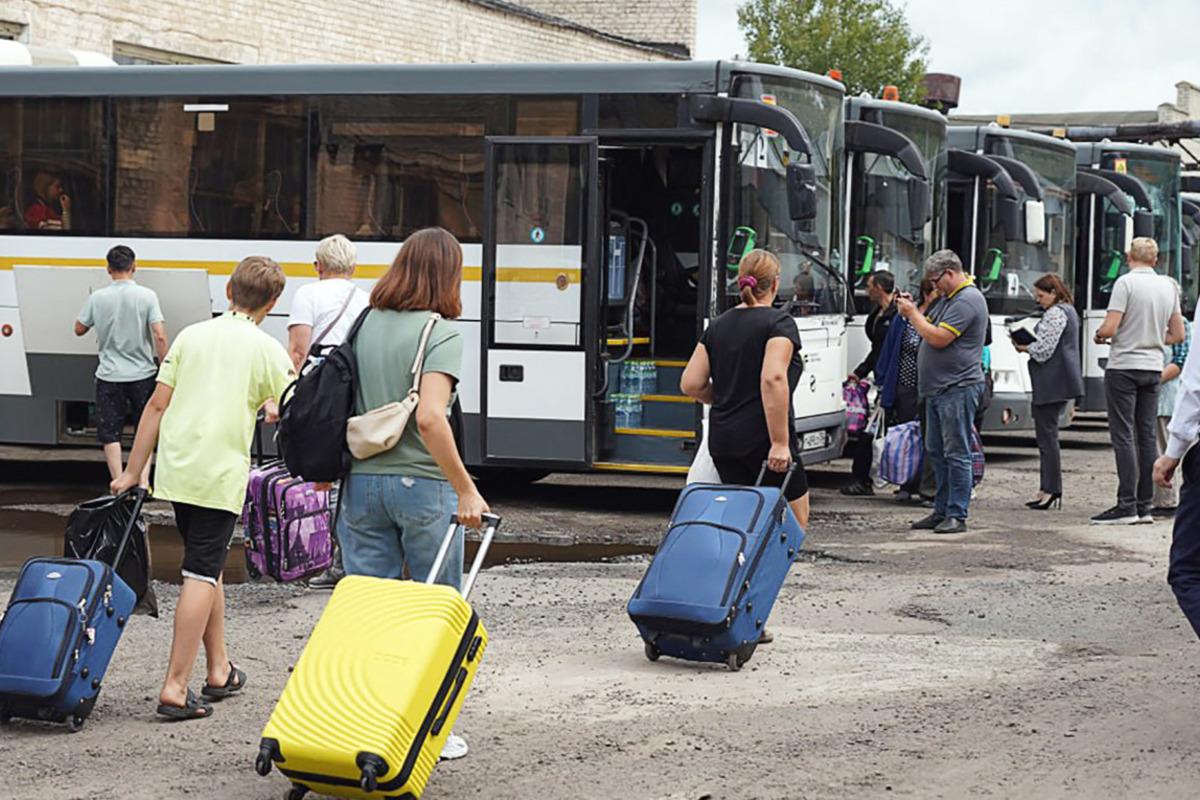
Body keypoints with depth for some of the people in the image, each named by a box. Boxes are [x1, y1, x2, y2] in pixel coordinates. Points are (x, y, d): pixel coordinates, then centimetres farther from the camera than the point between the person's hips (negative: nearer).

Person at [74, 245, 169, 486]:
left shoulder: (97, 298, -5)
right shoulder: (147, 296, -8)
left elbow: (79, 329, 8)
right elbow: (160, 336, -14)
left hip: (109, 375, 0)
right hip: (142, 373, 0)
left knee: (110, 432, 8)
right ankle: (143, 481, 8)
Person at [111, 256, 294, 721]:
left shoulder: (192, 336, 8)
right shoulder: (266, 350, -3)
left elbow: (157, 405, 6)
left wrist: (133, 473, 10)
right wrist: (270, 407, 23)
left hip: (176, 469, 5)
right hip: (221, 476, -5)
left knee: (208, 565, 19)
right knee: (202, 574, -4)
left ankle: (219, 670, 28)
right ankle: (175, 687, -10)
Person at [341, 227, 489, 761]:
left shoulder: (364, 325, 6)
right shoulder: (441, 332, -11)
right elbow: (429, 418, -22)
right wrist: (466, 489, -17)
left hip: (361, 481, 5)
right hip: (421, 484, -5)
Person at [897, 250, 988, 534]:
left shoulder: (967, 300, -14)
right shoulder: (949, 298, 19)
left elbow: (939, 338, -20)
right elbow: (930, 328, 22)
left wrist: (912, 313, -9)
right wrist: (911, 312, 6)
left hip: (958, 390, -10)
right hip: (938, 389, 10)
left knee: (956, 454, -7)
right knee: (936, 452, 13)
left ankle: (957, 515, -5)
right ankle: (941, 511, 18)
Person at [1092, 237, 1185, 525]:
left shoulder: (1126, 282, -11)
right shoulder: (1168, 287, 8)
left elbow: (1109, 328, -17)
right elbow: (1178, 335, 13)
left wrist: (1099, 335, 4)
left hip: (1124, 367, -6)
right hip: (1153, 368, 6)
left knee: (1124, 436, -6)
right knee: (1147, 435, 8)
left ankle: (1127, 505, -10)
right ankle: (1145, 506, 9)